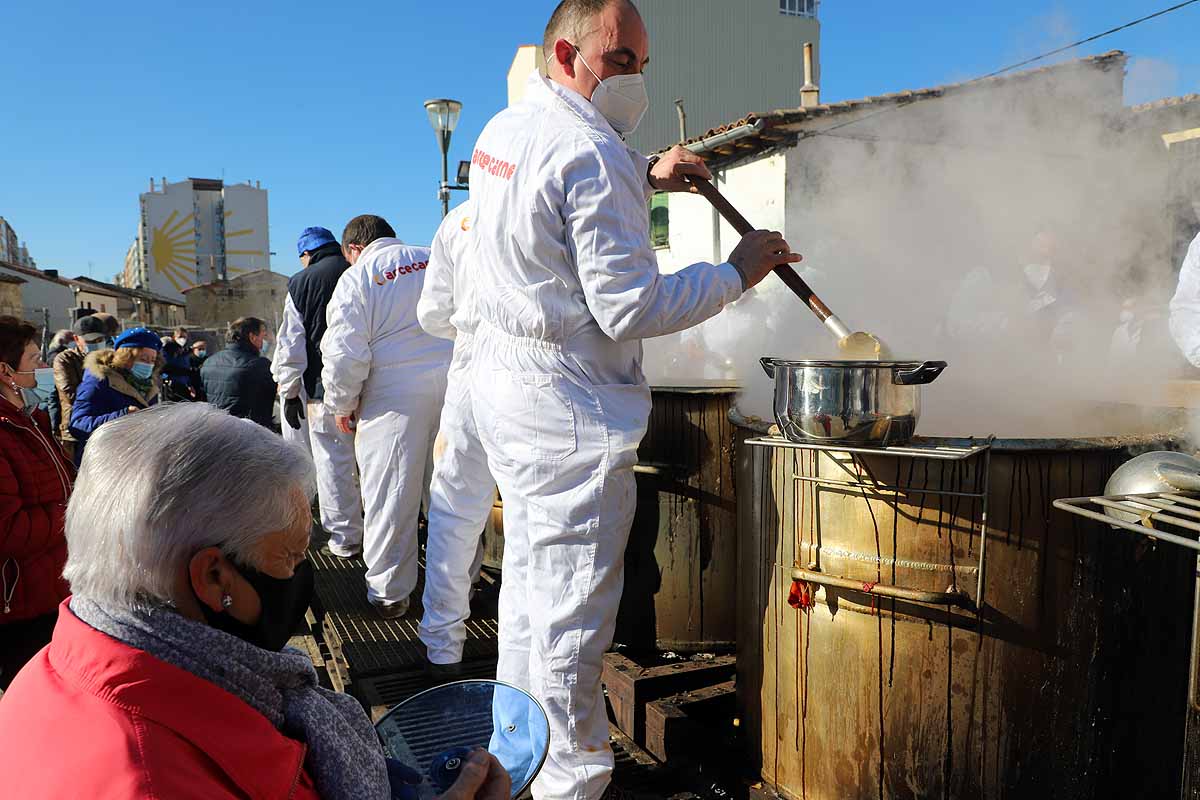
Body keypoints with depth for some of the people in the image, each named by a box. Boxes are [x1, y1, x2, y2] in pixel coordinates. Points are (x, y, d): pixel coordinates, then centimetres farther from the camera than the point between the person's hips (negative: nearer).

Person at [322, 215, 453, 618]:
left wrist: (342, 405, 8)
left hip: (396, 396, -4)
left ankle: (389, 594, 16)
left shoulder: (355, 279, 0)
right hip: (456, 387, 4)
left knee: (390, 496, 7)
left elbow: (346, 354, -7)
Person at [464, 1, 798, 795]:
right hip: (570, 413, -10)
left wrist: (645, 177, 18)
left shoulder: (504, 128, 11)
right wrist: (738, 270, -11)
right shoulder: (591, 155, -19)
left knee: (529, 581, 21)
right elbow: (630, 308, -22)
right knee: (573, 612, 1)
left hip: (507, 388, 10)